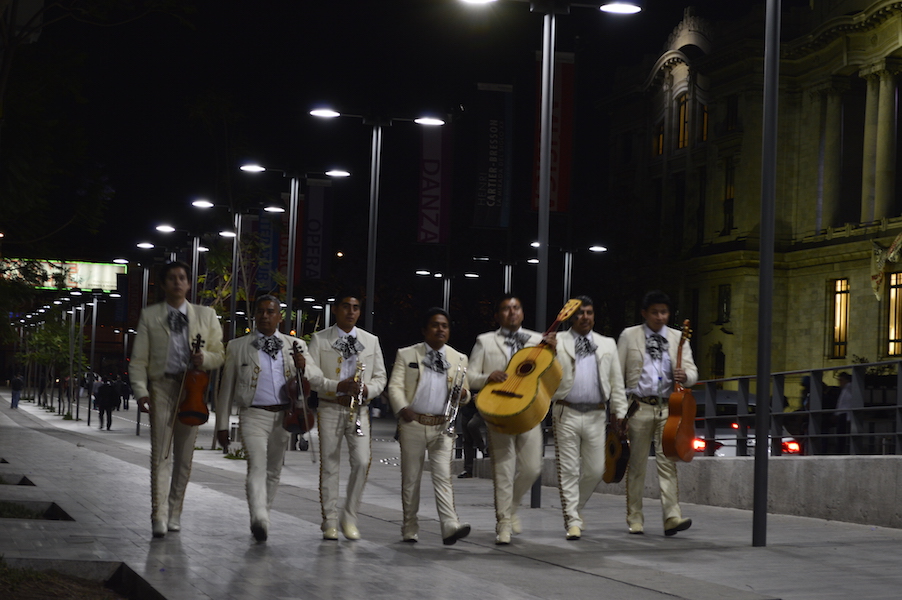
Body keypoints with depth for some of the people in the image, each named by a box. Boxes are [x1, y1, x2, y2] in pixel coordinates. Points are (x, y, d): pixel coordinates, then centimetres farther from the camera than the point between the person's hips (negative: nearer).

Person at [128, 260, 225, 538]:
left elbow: (219, 355, 13)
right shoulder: (149, 316, 8)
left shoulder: (205, 315, 11)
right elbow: (138, 360, 4)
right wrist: (141, 392, -8)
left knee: (184, 455, 5)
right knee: (161, 453, -8)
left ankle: (175, 513, 16)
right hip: (162, 387, -2)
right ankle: (159, 516, -10)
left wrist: (204, 358, -10)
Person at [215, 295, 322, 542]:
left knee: (273, 471, 11)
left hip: (283, 417, 3)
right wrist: (222, 424, 5)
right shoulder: (238, 347, 7)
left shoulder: (295, 345, 11)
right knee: (257, 466, -20)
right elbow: (226, 387, 9)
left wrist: (303, 367, -17)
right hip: (254, 415, -3)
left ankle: (262, 516, 25)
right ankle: (259, 520, -33)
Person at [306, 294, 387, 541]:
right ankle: (330, 522, 5)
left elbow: (380, 377, 13)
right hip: (330, 409, -2)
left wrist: (367, 390, -9)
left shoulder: (371, 341, 13)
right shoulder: (320, 340, 4)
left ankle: (349, 518, 3)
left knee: (362, 462, -11)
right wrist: (338, 387, -17)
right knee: (329, 465, -1)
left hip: (359, 409, 2)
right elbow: (311, 376, -4)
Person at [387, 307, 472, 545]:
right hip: (413, 424, 0)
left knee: (443, 476, -12)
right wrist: (402, 408, -22)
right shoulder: (406, 355, 5)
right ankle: (410, 529, 14)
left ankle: (450, 525, -22)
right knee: (410, 478, 5)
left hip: (442, 426, 0)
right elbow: (395, 386, -3)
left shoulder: (458, 359, 11)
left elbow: (464, 394, 13)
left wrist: (463, 394, -12)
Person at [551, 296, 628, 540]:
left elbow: (616, 381, 15)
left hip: (595, 416, 2)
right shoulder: (557, 342, 8)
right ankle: (573, 521, 0)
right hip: (567, 414, -2)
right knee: (568, 469, -4)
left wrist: (620, 411, 8)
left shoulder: (607, 344, 16)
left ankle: (575, 507, 25)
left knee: (595, 470, 2)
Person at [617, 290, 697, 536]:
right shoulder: (629, 336, 6)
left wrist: (684, 375, -19)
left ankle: (672, 517, -15)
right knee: (636, 464, 4)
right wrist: (619, 410, -2)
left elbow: (692, 372, 6)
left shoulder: (677, 338, 11)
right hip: (639, 407, -1)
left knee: (668, 462, -8)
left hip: (668, 407, 1)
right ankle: (635, 519, 12)